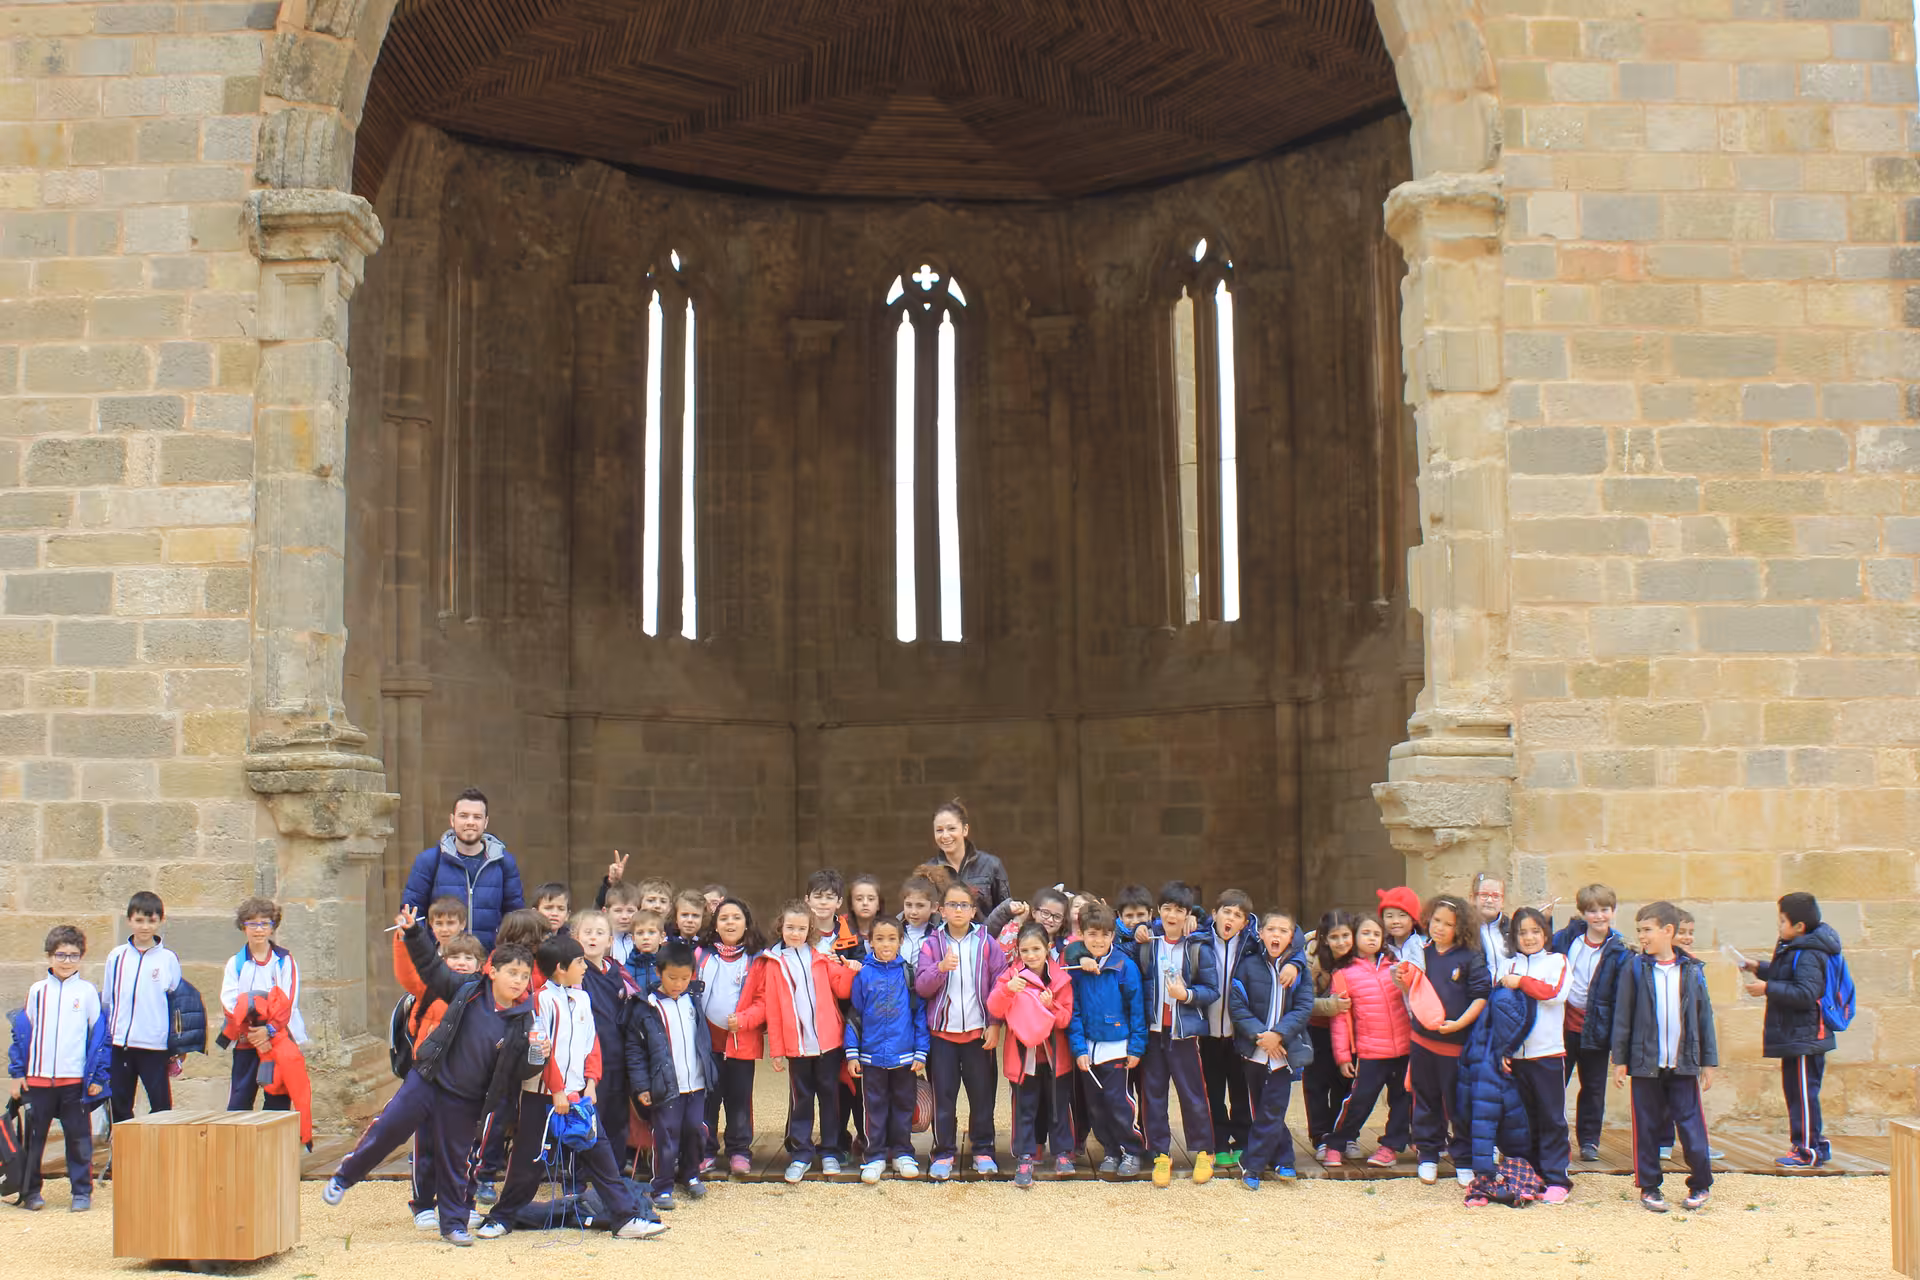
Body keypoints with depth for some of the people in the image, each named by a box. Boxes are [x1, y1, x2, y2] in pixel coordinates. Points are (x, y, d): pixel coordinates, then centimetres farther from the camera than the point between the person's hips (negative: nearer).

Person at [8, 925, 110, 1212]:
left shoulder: (88, 992, 1)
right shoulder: (37, 991, 6)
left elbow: (100, 1035, 3)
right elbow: (21, 1032, 9)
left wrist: (98, 1076, -1)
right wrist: (17, 1072, 4)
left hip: (76, 1080, -2)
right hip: (38, 1078, 2)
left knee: (79, 1138, 2)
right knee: (33, 1137, 8)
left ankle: (82, 1192, 10)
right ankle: (30, 1191, 19)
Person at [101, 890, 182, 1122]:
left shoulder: (168, 959, 0)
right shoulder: (117, 956, 5)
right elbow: (106, 1001, 13)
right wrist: (104, 1040, 12)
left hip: (155, 1045, -3)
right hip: (119, 1044, 3)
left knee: (161, 1104, -1)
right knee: (120, 1105, 11)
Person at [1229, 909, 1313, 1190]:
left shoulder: (1299, 969, -1)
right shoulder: (1248, 965, -1)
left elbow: (1304, 1008, -5)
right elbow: (1236, 1005, -4)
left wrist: (1278, 1034, -17)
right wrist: (1259, 1034, -15)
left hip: (1285, 1049, -1)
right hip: (1254, 1049, 1)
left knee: (1272, 1111, -5)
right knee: (1262, 1109, 9)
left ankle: (1251, 1165, 2)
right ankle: (1282, 1158, 24)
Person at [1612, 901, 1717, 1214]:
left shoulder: (1692, 970, 4)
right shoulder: (1634, 968, 0)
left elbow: (1704, 1017, 8)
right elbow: (1622, 1015, 2)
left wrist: (1708, 1061, 7)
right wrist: (1620, 1059, -1)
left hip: (1684, 1062, 0)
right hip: (1645, 1062, 0)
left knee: (1691, 1123, 1)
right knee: (1647, 1126, 5)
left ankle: (1700, 1184, 16)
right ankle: (1649, 1186, 15)